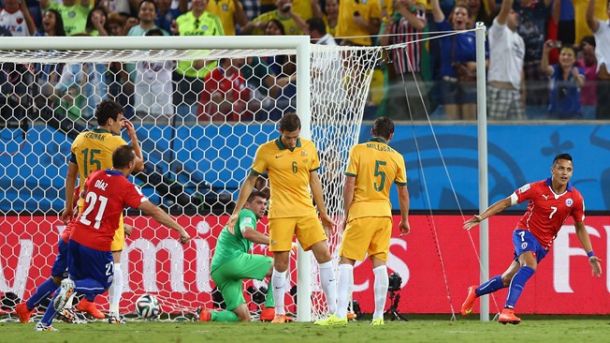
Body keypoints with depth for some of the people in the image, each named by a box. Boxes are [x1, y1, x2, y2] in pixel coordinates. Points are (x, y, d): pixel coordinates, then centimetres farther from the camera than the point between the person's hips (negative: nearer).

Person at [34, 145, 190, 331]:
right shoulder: (126, 187, -14)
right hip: (97, 246, -6)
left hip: (76, 237, 6)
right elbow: (153, 211, -18)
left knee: (75, 279, 22)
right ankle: (73, 287, -16)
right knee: (102, 284, 15)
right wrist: (180, 229, -15)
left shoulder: (96, 176, 4)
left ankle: (44, 323, 16)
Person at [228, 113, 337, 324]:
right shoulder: (266, 151, -4)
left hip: (306, 211, 3)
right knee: (281, 262, -3)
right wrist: (236, 212, 0)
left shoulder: (309, 148, 6)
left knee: (324, 255, -6)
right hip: (280, 213, -3)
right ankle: (279, 313, 9)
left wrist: (323, 212, 19)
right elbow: (250, 182, 3)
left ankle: (334, 311, -4)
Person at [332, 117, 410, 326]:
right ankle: (378, 316, 4)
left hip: (360, 212, -3)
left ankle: (341, 314, -12)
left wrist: (346, 214, 0)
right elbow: (403, 192, 10)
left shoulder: (358, 150, -4)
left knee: (346, 262, -2)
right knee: (380, 264, 6)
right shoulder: (396, 157, 6)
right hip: (384, 214, 3)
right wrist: (404, 220, 21)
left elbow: (349, 185, -7)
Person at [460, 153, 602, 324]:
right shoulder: (536, 189, -13)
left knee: (507, 279, 9)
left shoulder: (575, 198, -6)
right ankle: (508, 310, -38)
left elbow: (580, 227, 7)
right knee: (530, 265, -34)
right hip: (525, 232, -4)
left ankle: (475, 292, 37)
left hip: (543, 244, 4)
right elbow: (506, 202, -7)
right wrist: (481, 217, -15)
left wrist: (590, 255, 1)